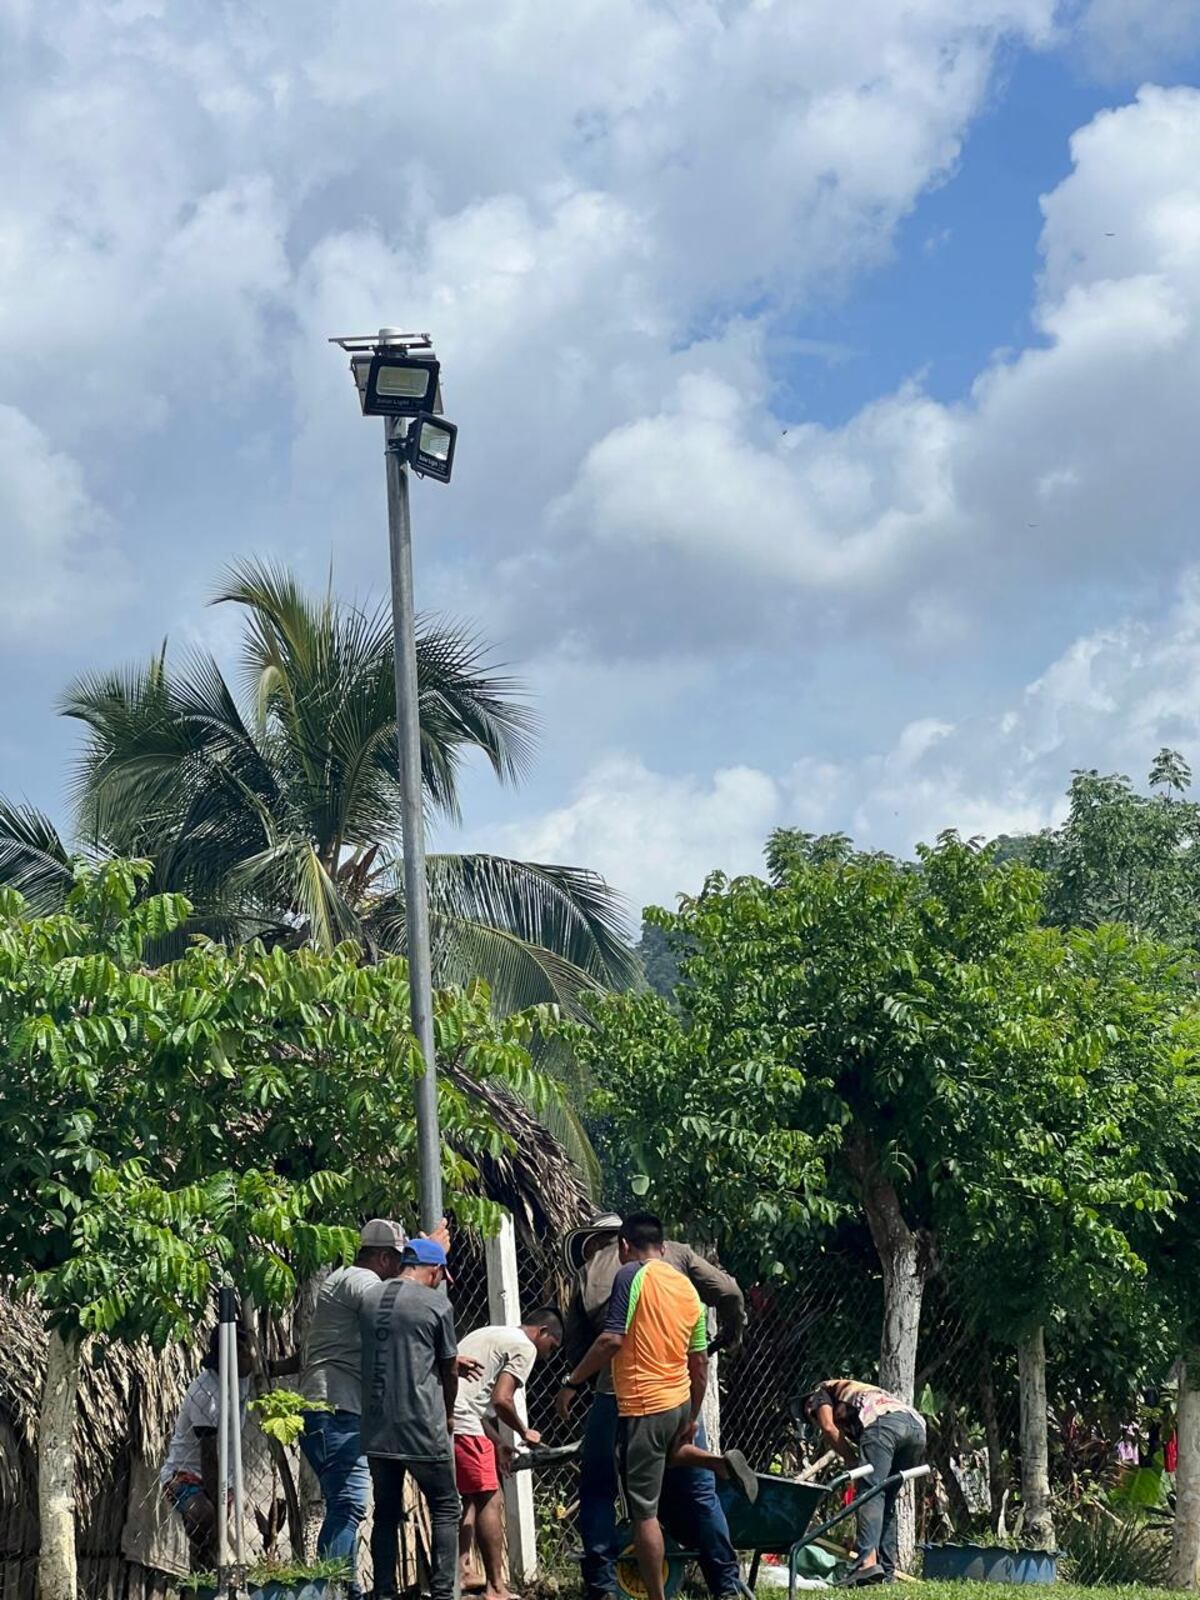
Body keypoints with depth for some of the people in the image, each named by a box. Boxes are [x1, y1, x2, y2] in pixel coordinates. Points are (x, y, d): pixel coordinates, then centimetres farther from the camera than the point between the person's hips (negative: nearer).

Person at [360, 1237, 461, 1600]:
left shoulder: (368, 1298, 8)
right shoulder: (436, 1304, -5)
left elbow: (369, 1354, 15)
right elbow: (449, 1369, 4)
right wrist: (448, 1415, 23)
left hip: (376, 1429, 5)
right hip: (422, 1428, -4)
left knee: (386, 1512, 13)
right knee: (445, 1509, 6)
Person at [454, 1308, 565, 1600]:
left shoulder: (488, 1335, 28)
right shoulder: (525, 1348, -1)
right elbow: (501, 1399, -11)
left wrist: (498, 1443, 29)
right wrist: (524, 1432, 6)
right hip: (462, 1424, -9)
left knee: (470, 1498, 19)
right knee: (488, 1500, -1)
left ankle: (459, 1574, 19)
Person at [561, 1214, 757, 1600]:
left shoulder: (632, 1275, -11)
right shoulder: (688, 1289, 9)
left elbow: (612, 1340, -21)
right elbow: (699, 1363, 14)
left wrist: (574, 1380, -10)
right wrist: (691, 1419, 23)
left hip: (642, 1408, -7)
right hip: (680, 1404, 7)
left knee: (644, 1513, 0)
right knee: (668, 1451, 38)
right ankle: (724, 1463, 14)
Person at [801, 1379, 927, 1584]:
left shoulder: (819, 1393, 26)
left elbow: (828, 1427, 6)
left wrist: (853, 1461, 13)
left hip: (882, 1421, -7)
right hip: (916, 1423, 7)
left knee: (870, 1494, -13)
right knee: (887, 1502, 13)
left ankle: (868, 1561, -29)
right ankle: (887, 1571, 7)